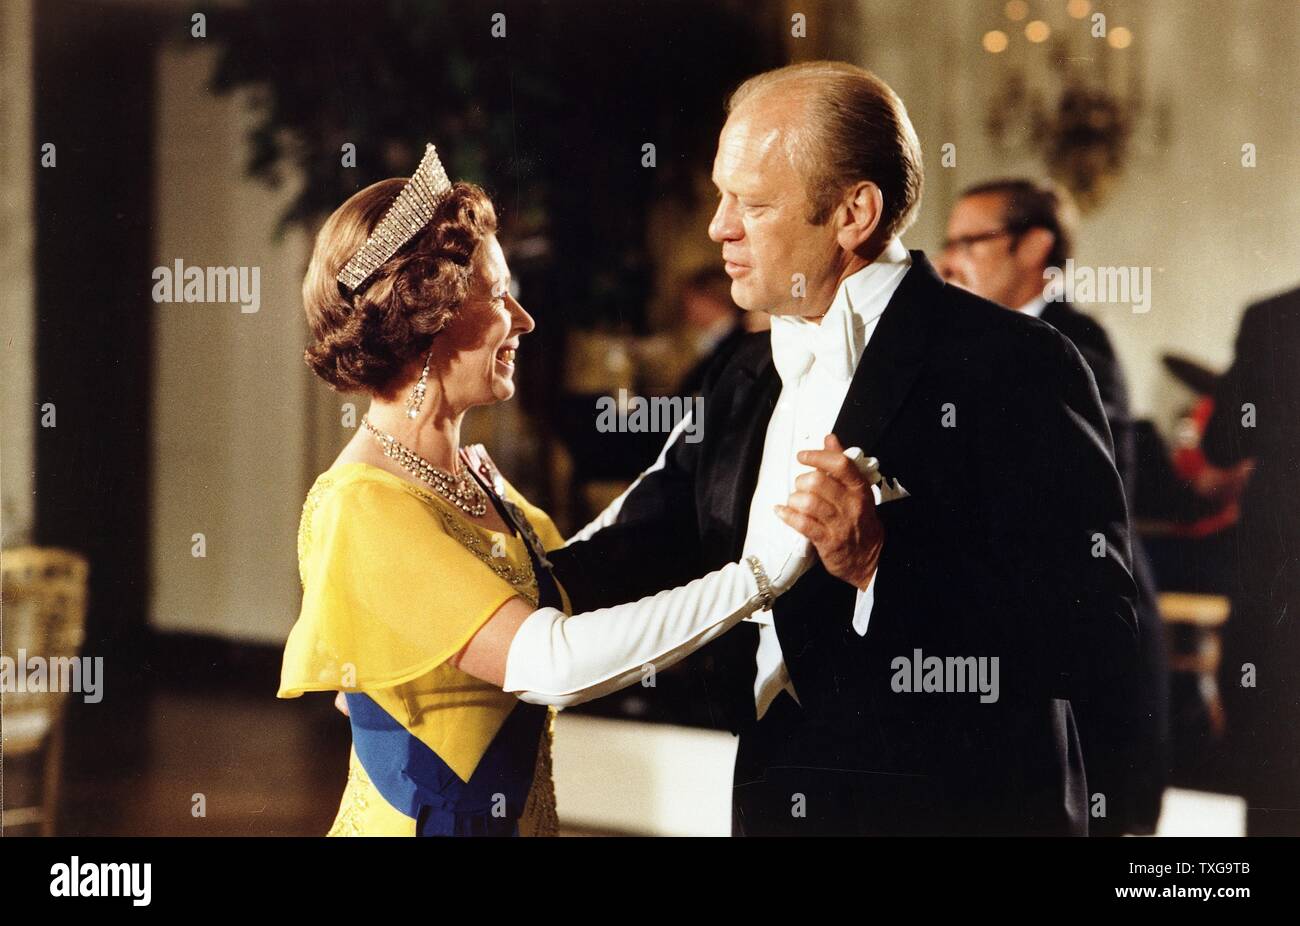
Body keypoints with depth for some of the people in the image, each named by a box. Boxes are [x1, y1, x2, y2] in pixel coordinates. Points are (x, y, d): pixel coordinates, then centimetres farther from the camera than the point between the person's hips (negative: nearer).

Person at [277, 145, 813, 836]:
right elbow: (551, 663, -29)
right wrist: (764, 567, -28)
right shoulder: (362, 507, -22)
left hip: (516, 814, 8)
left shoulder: (471, 473, 5)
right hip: (422, 816, -8)